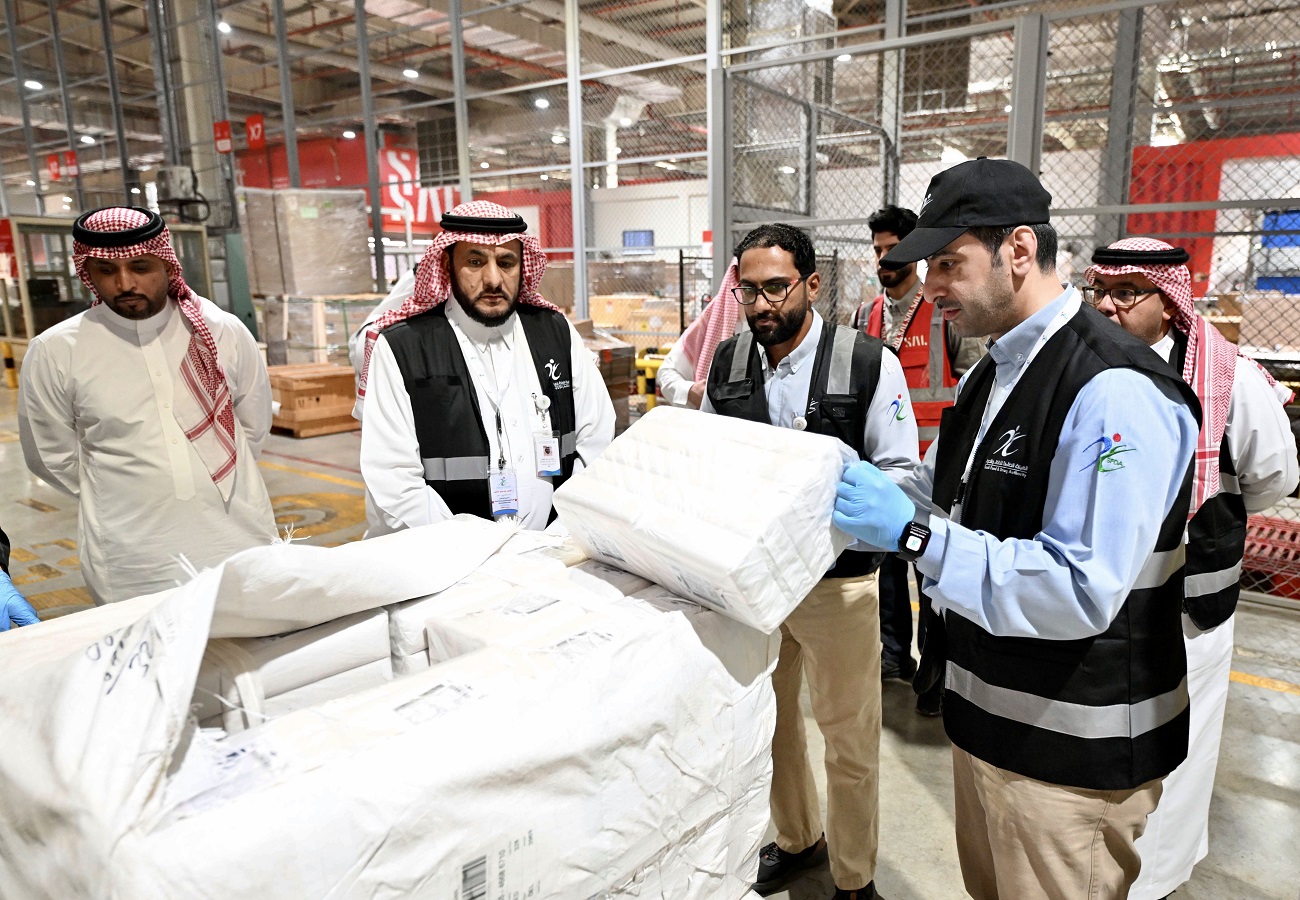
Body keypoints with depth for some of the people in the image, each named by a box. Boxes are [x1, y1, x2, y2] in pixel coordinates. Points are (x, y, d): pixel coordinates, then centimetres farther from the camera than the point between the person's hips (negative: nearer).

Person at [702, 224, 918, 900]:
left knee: (848, 737, 11)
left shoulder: (869, 363, -12)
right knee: (769, 718, 21)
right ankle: (796, 838, 47)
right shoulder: (726, 361, 1)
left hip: (837, 579, -4)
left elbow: (899, 471, -9)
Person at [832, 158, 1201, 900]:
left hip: (1070, 750, -8)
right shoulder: (992, 375, 7)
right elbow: (937, 499, 13)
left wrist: (914, 534, -30)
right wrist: (841, 494, -1)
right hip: (988, 713, 8)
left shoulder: (1115, 391, -24)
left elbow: (1082, 592, -28)